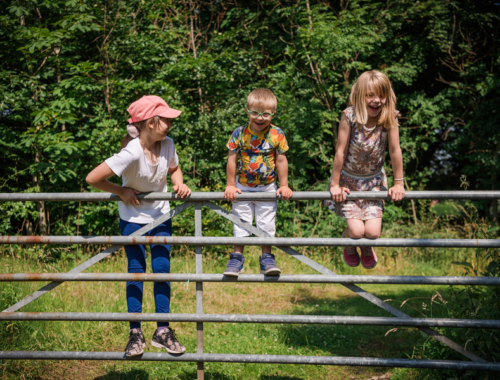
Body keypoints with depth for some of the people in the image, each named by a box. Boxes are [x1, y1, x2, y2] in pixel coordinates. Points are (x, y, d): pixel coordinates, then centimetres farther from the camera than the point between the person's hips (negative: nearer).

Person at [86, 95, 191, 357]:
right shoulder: (132, 153, -29)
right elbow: (92, 178, -27)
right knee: (136, 271, 0)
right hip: (133, 219, -4)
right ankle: (135, 333, 11)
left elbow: (174, 169, 12)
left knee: (162, 269, 1)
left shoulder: (167, 144, -11)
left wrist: (179, 184, -10)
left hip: (161, 216, 4)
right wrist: (122, 192, -16)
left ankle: (162, 332, 9)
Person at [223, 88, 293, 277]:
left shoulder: (276, 134, -11)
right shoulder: (239, 134, -12)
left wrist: (284, 185, -3)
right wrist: (230, 185, -3)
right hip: (243, 187, 0)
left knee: (266, 224, 6)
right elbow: (232, 159, -5)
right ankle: (237, 258, 18)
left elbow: (281, 161, -3)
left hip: (267, 187, 0)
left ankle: (267, 258, 18)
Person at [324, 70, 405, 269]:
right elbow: (341, 151, -18)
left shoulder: (390, 117, -19)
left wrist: (398, 183, -4)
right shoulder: (349, 116, -24)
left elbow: (395, 151, -11)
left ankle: (366, 246, 34)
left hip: (374, 181, 2)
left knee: (372, 232, -6)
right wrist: (334, 185, -11)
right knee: (356, 231, -10)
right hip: (348, 180, -2)